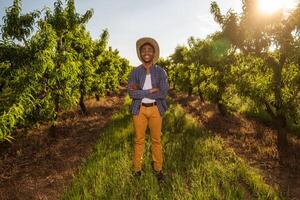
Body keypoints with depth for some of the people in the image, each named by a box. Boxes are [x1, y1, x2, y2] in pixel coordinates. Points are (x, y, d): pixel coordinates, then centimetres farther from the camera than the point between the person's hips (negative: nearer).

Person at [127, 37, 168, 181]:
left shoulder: (161, 72, -2)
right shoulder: (135, 72, -2)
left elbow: (164, 93, -14)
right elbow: (131, 93, -14)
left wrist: (140, 91, -15)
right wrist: (150, 91, -19)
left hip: (155, 109, 0)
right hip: (139, 109, 0)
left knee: (156, 140, 10)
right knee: (139, 140, 10)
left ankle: (158, 168, 26)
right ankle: (137, 168, 25)